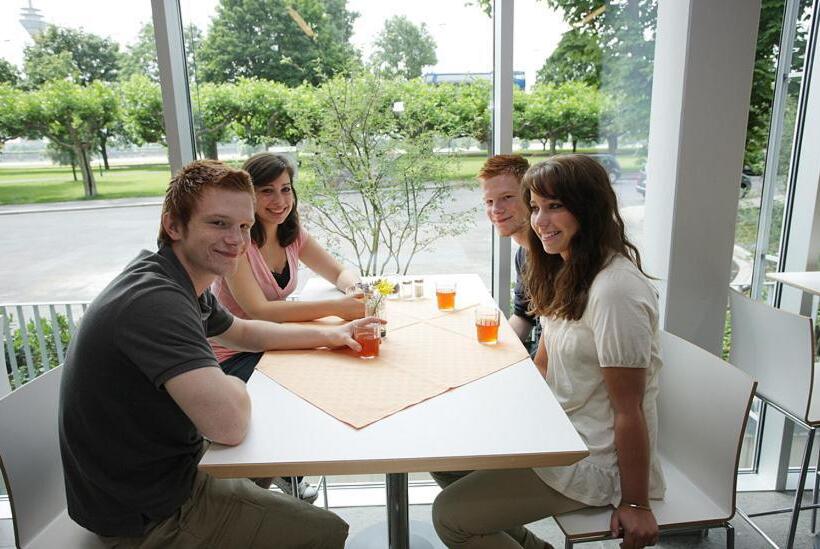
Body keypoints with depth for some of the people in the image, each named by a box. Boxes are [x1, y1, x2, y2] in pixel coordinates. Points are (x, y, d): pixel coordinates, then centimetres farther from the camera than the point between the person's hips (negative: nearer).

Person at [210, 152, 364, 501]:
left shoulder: (292, 234, 1)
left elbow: (340, 272, 7)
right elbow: (258, 311, -30)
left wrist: (357, 288, -19)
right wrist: (338, 307, -36)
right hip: (231, 358, -6)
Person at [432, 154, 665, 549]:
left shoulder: (615, 292, -27)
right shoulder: (567, 271, 4)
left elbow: (629, 412, -21)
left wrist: (635, 505, -13)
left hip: (595, 460, -9)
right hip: (559, 432, 9)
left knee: (450, 515, -11)